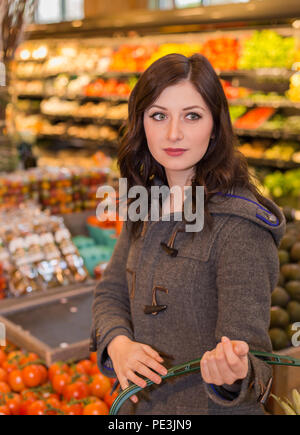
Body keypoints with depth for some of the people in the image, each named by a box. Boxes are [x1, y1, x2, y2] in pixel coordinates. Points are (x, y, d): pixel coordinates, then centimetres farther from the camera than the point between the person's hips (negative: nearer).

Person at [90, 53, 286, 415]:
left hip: (211, 407, -6)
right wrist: (117, 343, -16)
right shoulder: (146, 207, -2)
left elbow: (247, 341, -25)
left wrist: (235, 374, -46)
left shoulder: (241, 225, -23)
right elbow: (111, 294, 3)